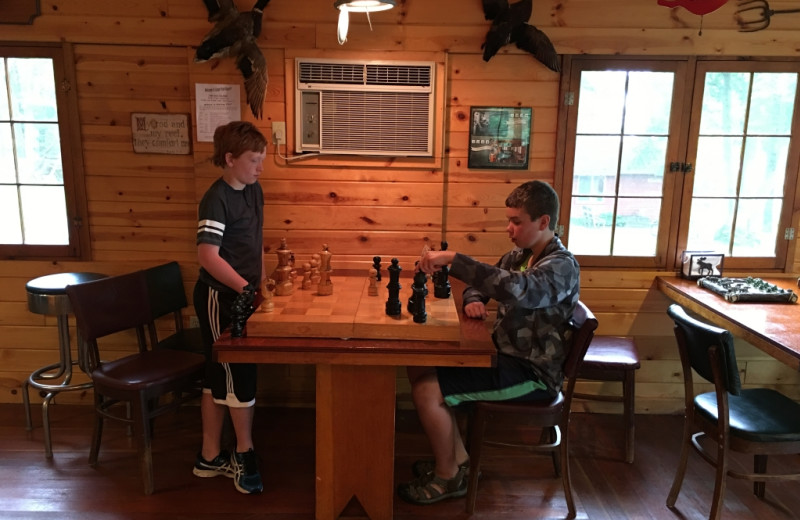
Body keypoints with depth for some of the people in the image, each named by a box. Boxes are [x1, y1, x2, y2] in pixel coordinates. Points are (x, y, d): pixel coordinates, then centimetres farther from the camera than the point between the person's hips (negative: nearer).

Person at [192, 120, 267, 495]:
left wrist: (262, 284, 13)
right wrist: (246, 288, -31)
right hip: (219, 297, -8)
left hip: (242, 295, 8)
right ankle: (245, 453, 20)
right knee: (238, 376, 2)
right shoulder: (216, 199, -18)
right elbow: (208, 255, -25)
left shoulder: (254, 191, 8)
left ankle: (211, 457, 26)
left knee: (221, 377, 14)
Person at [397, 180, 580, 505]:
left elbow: (512, 288, -39)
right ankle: (456, 458, 13)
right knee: (419, 368, 3)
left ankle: (448, 476, 5)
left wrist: (452, 258, -37)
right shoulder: (519, 256, 8)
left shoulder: (561, 266, -19)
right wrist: (473, 301, -5)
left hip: (531, 373, -9)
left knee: (426, 390, -18)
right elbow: (481, 282, 19)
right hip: (506, 356, 9)